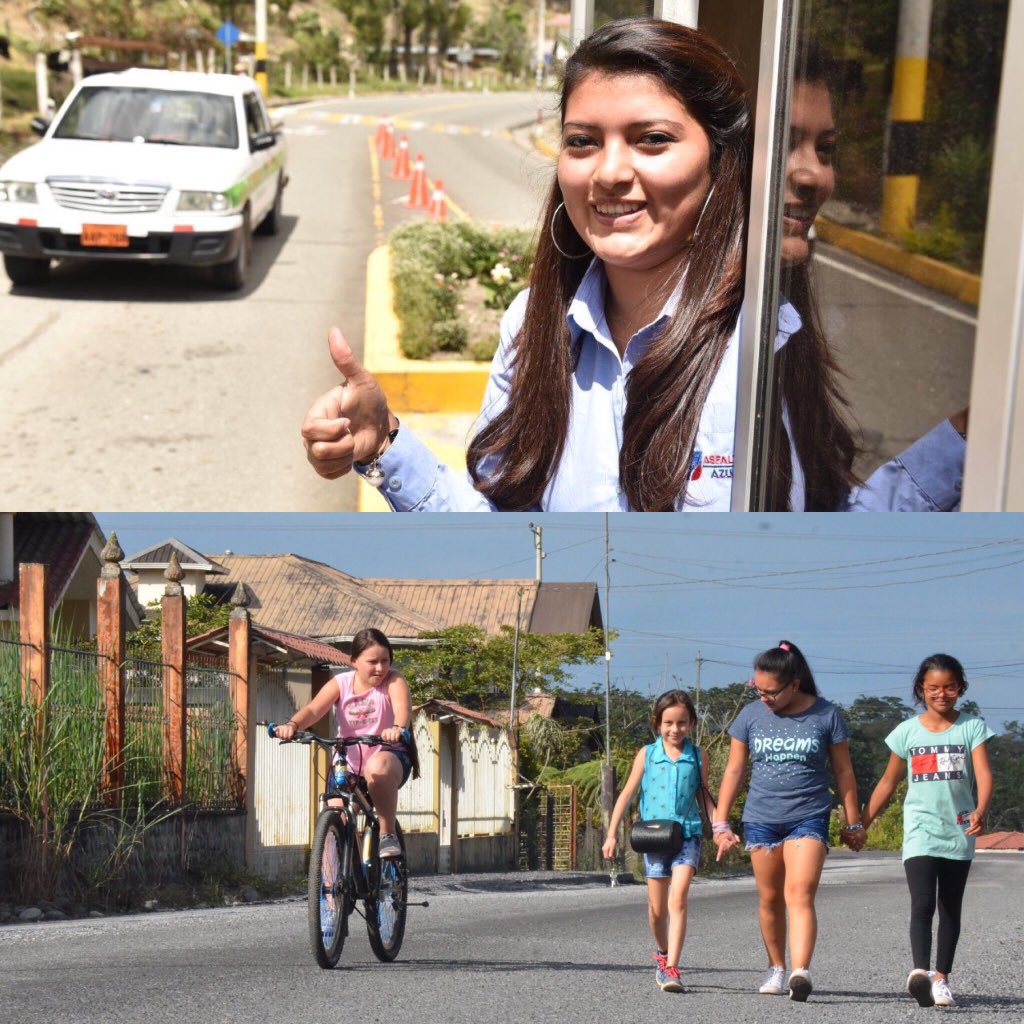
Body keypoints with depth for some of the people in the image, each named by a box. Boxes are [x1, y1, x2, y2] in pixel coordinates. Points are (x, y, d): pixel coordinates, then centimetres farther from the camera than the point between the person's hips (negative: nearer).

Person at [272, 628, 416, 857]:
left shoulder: (393, 681, -9)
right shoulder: (341, 683, -3)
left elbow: (402, 707, -30)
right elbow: (313, 710, -18)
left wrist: (398, 728, -55)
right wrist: (292, 725, -42)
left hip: (389, 756, -3)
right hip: (348, 763, 3)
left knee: (378, 767, -39)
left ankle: (388, 834, -22)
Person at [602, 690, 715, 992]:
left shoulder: (697, 757, 4)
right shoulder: (647, 754, 3)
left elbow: (705, 798, 15)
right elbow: (627, 794, 6)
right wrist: (612, 834, 2)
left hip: (687, 834, -1)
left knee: (678, 898, -17)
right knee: (657, 906, 10)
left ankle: (671, 968, -20)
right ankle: (662, 951, 37)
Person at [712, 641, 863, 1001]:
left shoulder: (825, 715, -4)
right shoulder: (751, 715, 2)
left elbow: (843, 771, 5)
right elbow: (734, 770, 9)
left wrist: (853, 823, 8)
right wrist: (720, 822, 6)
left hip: (809, 818, -3)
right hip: (760, 819, 3)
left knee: (800, 896, -17)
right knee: (769, 899, 12)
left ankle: (801, 971, -29)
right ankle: (776, 967, 28)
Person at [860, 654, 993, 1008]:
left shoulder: (972, 727, 0)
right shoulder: (907, 732, 4)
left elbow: (983, 775, -12)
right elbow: (888, 782, 12)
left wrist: (980, 811, -31)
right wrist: (862, 823, 11)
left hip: (959, 832, 1)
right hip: (921, 830, -1)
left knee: (950, 909, 9)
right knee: (922, 904, -16)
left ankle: (941, 978, 16)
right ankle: (920, 971, -30)